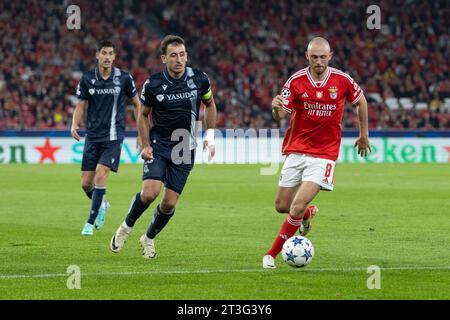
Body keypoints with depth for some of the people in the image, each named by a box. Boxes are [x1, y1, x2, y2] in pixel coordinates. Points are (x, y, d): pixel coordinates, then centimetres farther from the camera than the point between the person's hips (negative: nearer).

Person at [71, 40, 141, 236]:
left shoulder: (124, 78, -4)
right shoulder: (87, 79, 0)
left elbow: (137, 104, 7)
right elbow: (81, 106, 6)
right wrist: (74, 125, -13)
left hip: (113, 137, -3)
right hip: (92, 137, 3)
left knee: (101, 175, -18)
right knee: (86, 183, 2)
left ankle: (90, 223, -10)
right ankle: (102, 205, 34)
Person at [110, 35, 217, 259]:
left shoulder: (199, 79, -7)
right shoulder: (153, 84, -11)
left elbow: (210, 104, 12)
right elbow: (144, 114, 5)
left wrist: (210, 136, 4)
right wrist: (145, 145, -5)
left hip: (184, 150, 2)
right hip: (158, 147, -1)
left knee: (170, 203, -3)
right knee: (150, 192, -21)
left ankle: (149, 238, 25)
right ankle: (127, 227, 8)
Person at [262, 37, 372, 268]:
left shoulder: (342, 80, -7)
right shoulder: (296, 81, -7)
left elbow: (360, 101, 12)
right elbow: (280, 116, -9)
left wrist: (364, 134, 16)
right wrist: (276, 108, -33)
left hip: (324, 153, -2)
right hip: (296, 151, 2)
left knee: (299, 205, -16)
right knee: (282, 206, 5)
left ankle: (273, 253, -2)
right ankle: (308, 214, 41)